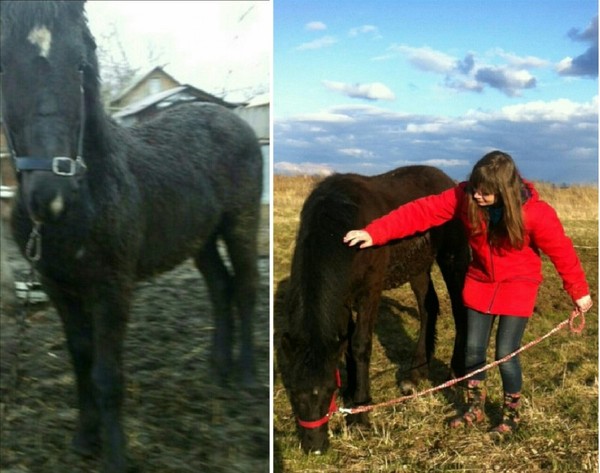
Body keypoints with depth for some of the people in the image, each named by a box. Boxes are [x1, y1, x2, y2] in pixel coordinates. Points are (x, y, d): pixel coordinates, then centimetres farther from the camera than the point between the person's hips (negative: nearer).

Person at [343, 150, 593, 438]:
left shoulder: (535, 213, -26)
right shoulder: (465, 196, -20)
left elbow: (561, 251, -12)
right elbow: (422, 211, -26)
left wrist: (579, 292, -1)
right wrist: (374, 233, -36)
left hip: (518, 286, -3)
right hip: (480, 282, 3)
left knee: (505, 353, -4)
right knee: (473, 348, 7)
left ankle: (511, 415, 22)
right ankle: (475, 408, 31)